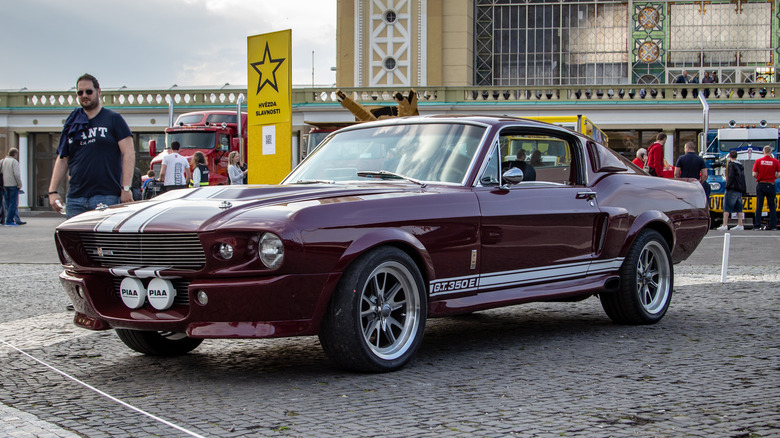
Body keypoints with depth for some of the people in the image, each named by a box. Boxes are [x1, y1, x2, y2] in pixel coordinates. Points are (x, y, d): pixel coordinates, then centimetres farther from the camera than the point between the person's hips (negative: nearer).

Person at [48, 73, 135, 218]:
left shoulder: (113, 119, 5)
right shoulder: (72, 124, 18)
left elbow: (128, 153, -2)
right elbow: (62, 160, 19)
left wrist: (125, 188, -11)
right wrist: (52, 191, 9)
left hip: (106, 197, -4)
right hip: (75, 198, 4)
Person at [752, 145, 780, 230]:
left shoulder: (758, 161, -3)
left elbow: (754, 174, -5)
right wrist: (772, 177, 13)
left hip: (760, 184, 0)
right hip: (770, 185, 0)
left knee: (759, 206, 3)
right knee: (772, 206, 8)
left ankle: (757, 225, 0)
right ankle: (773, 225, 5)